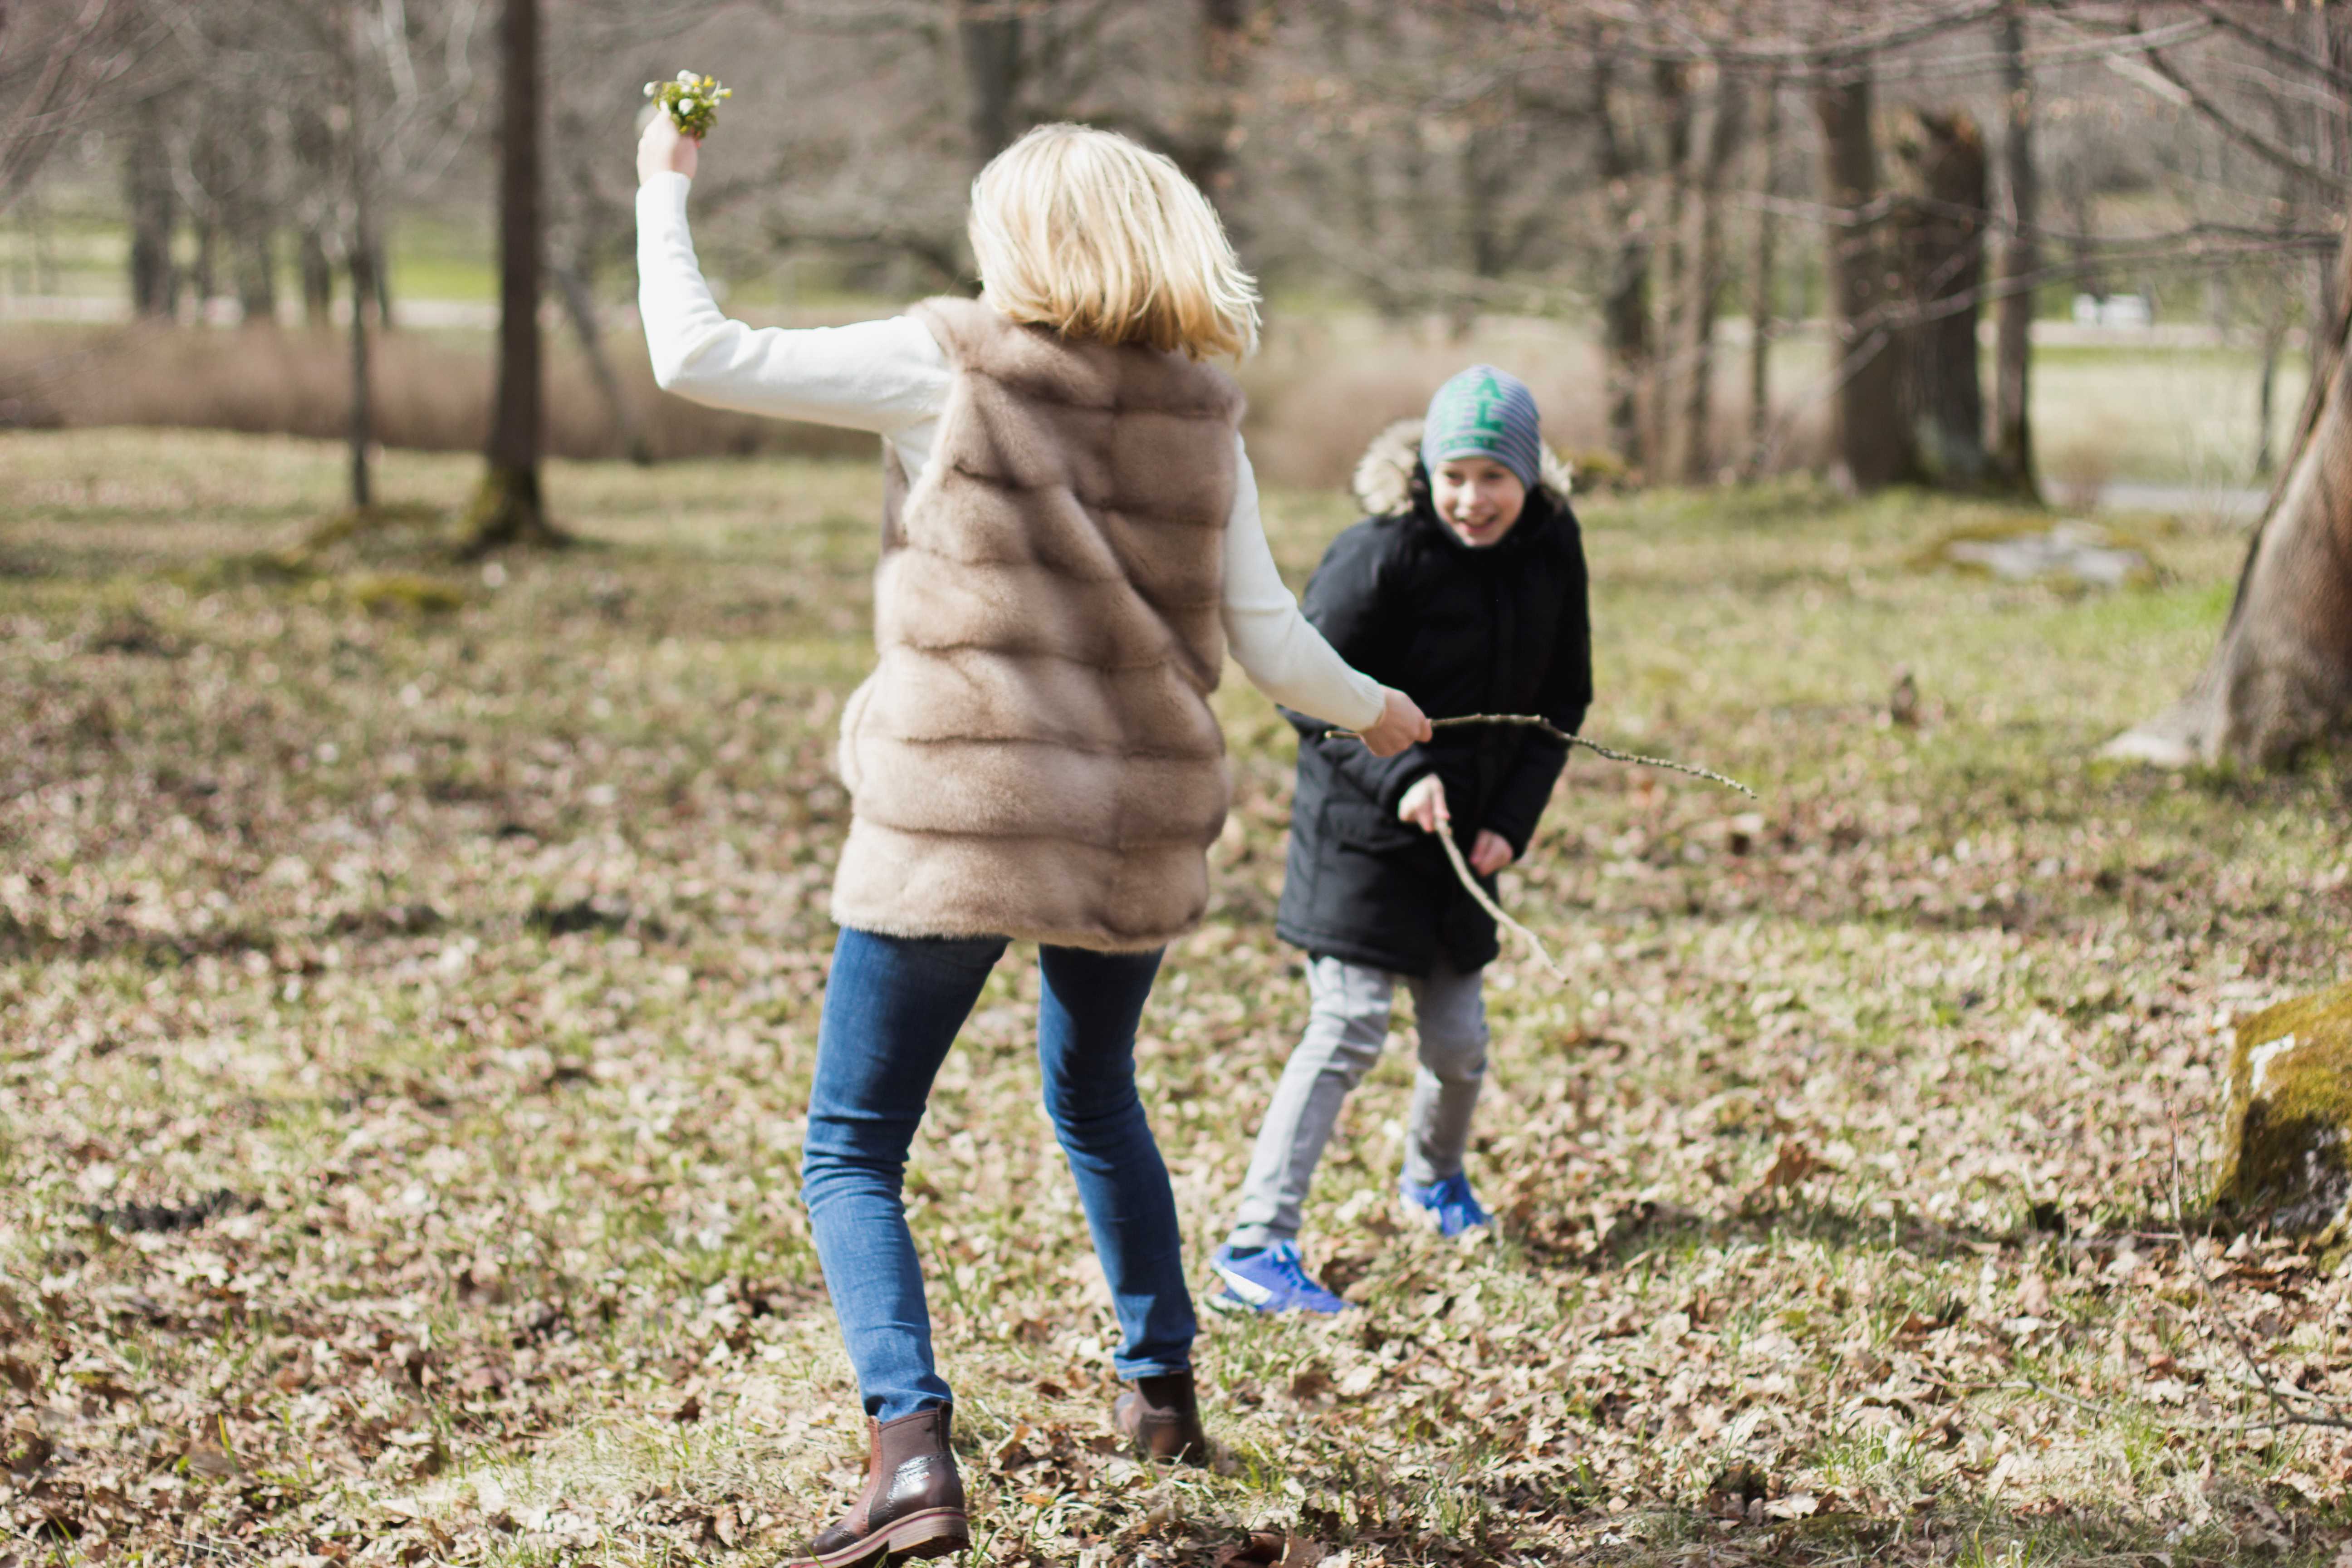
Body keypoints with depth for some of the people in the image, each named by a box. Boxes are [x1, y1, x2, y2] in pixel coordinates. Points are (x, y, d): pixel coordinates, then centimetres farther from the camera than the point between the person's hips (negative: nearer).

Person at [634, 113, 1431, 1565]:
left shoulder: (953, 363, -6)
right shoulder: (1201, 412, 6)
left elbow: (697, 354, -8)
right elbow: (1271, 643, 7)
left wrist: (664, 193, 8)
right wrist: (1375, 711, 27)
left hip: (956, 814, -5)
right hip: (1137, 829, 5)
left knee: (853, 1151, 2)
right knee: (1097, 1100, 31)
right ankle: (1163, 1388, 41)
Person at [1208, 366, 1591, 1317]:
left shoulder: (1551, 552, -2)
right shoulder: (1381, 555, -19)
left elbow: (1560, 703, 8)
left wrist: (1512, 819, -3)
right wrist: (1399, 776, -24)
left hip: (1463, 835, 5)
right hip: (1363, 831, -5)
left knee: (1459, 1039, 10)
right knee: (1349, 1030, -14)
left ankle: (1434, 1180, 42)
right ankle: (1255, 1246, -13)